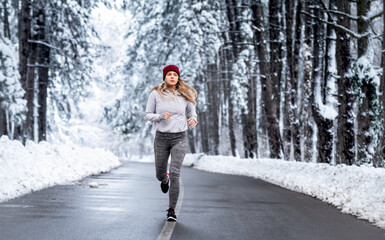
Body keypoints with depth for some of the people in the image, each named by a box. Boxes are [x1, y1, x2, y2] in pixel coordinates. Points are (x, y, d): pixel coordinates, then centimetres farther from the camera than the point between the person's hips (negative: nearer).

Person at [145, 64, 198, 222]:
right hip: (161, 138, 1)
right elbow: (148, 115, 2)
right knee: (160, 174, 12)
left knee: (175, 174, -14)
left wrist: (193, 120, -12)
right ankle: (165, 179, 52)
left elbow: (192, 113, 12)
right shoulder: (156, 94, -2)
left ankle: (172, 210, -5)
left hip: (179, 138, -1)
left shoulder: (185, 95, 2)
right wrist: (161, 116, -18)